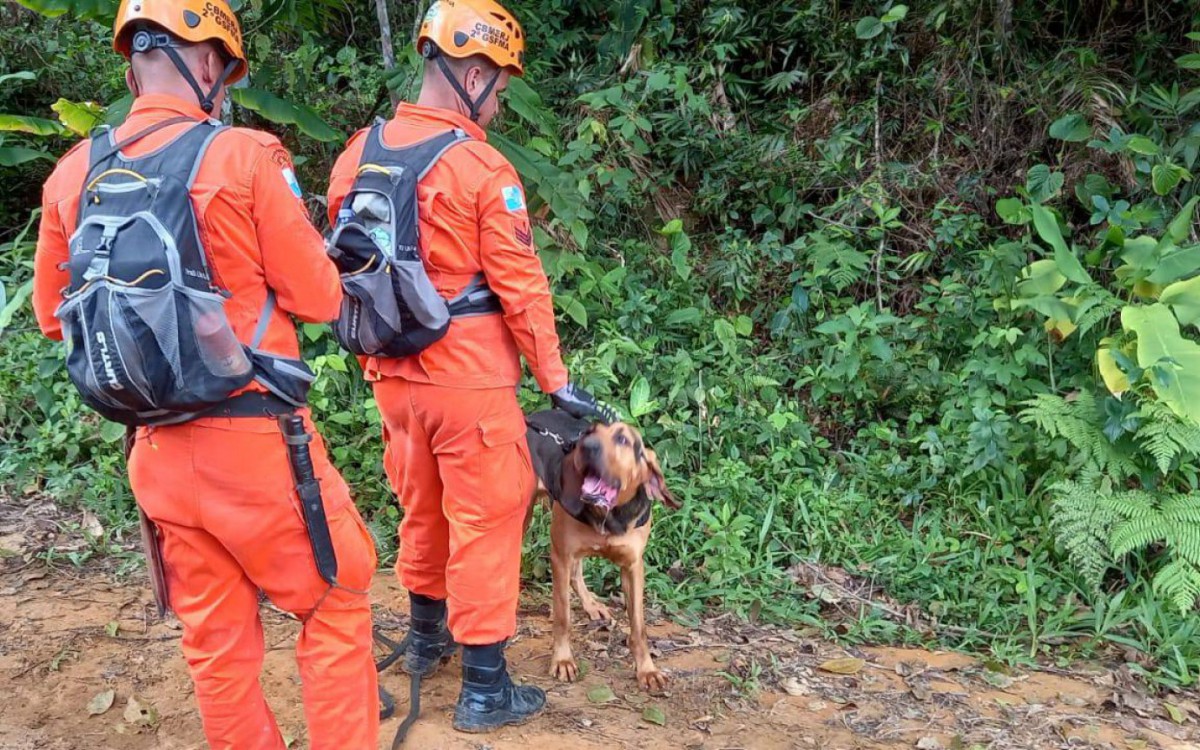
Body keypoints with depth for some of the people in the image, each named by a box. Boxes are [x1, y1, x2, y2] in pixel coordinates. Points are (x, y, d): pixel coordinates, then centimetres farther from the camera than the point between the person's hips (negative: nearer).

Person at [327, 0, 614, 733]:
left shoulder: (359, 153, 3)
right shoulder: (483, 169, -16)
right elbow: (521, 288, -15)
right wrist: (559, 381, -7)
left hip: (394, 373, 7)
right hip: (469, 378, -6)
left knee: (423, 508, 23)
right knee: (484, 523, 4)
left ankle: (427, 634, 42)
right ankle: (486, 687, 13)